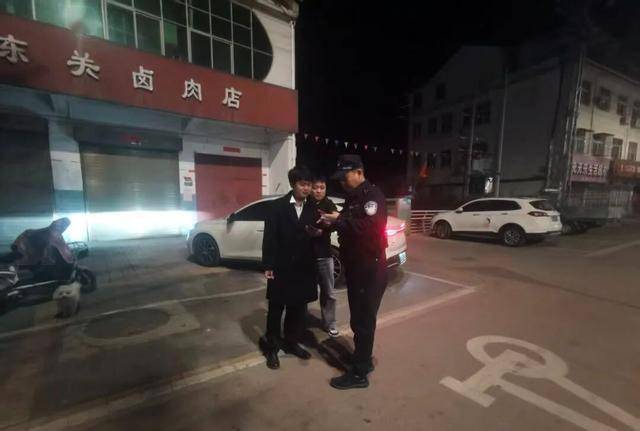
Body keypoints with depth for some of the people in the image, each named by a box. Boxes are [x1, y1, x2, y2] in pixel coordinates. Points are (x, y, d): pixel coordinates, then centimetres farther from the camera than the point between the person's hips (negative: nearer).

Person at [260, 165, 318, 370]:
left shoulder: (312, 208, 4)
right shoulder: (278, 206, -6)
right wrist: (268, 265, -11)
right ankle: (271, 346, 30)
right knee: (276, 308, 11)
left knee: (298, 308, 16)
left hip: (304, 268, 4)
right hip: (281, 267, -3)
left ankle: (291, 342, 36)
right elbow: (269, 237, -8)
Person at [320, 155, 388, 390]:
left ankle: (359, 373, 18)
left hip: (370, 268, -9)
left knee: (364, 320, 3)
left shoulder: (372, 195, -15)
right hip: (355, 266, 9)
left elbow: (370, 226, -31)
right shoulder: (352, 197, 12)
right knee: (358, 317, 19)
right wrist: (332, 223, -2)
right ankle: (363, 359, 37)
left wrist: (339, 219, -25)